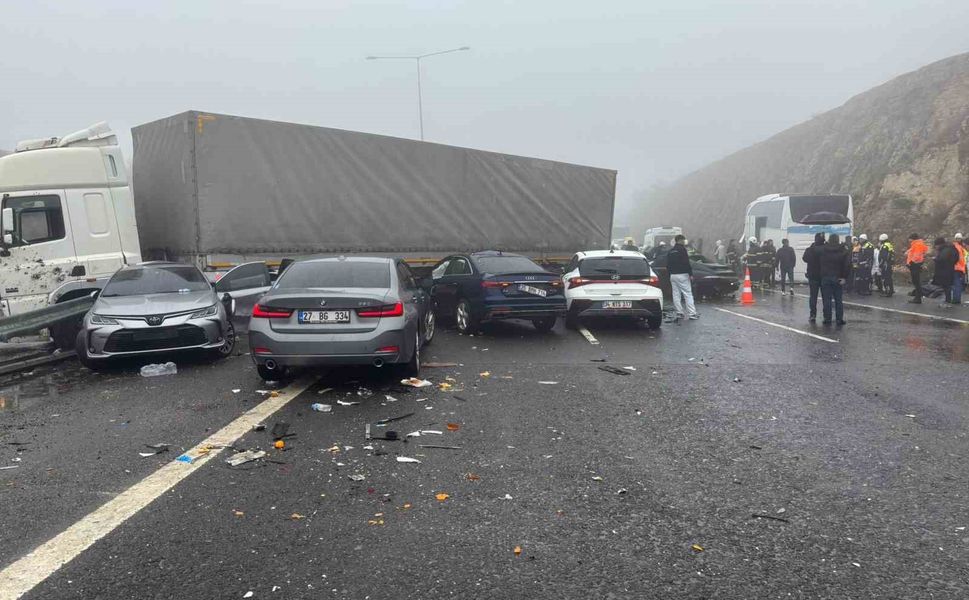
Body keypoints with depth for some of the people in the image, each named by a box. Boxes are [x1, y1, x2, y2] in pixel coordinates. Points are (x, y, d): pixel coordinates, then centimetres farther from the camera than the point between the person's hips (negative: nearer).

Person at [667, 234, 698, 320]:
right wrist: (690, 274, -13)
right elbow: (686, 263, -15)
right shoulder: (682, 249, -7)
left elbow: (667, 265, 18)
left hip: (673, 275, 7)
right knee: (688, 294, -5)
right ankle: (692, 314, -8)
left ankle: (679, 313, 8)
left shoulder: (671, 251, 15)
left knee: (676, 295, 9)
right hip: (682, 275, -7)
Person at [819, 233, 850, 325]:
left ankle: (827, 319, 2)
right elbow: (847, 264, -7)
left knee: (826, 299, 2)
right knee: (838, 299, 8)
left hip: (825, 277, -1)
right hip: (838, 278, 1)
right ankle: (839, 319, 8)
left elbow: (818, 262, 2)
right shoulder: (843, 250, -2)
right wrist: (844, 277, -6)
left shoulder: (822, 250, -1)